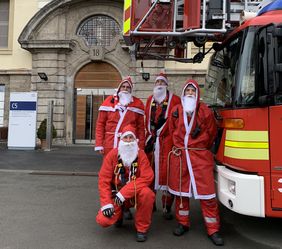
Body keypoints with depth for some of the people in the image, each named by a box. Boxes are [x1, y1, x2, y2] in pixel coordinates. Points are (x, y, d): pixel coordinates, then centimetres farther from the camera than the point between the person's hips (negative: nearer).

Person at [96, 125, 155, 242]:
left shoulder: (141, 154, -11)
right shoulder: (112, 154, -10)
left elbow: (146, 177, -21)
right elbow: (104, 180, -9)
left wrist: (124, 193, -28)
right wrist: (106, 203, -18)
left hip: (135, 194, 0)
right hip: (116, 195, 1)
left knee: (147, 193, -33)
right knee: (103, 220, -20)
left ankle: (142, 228, -8)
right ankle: (119, 214, 19)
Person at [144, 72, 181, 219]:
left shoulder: (175, 100, 1)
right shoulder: (150, 100, 16)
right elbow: (147, 120, 17)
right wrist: (149, 137, 10)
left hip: (167, 141, -4)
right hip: (151, 141, 5)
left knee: (166, 172, -4)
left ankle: (167, 208, 7)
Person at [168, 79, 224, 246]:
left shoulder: (205, 111, -3)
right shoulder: (176, 111, 5)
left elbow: (211, 133, 6)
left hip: (200, 156, -2)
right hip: (179, 155, 3)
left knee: (206, 193, -2)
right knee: (180, 190, 11)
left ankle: (213, 230, 11)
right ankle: (183, 223, 28)